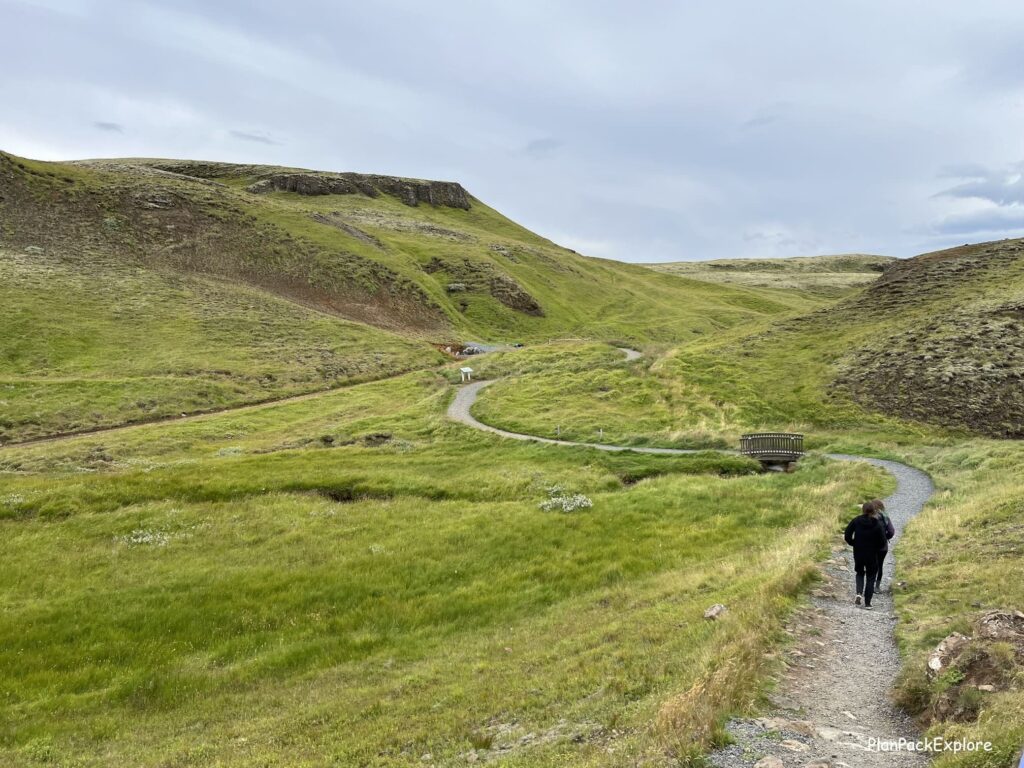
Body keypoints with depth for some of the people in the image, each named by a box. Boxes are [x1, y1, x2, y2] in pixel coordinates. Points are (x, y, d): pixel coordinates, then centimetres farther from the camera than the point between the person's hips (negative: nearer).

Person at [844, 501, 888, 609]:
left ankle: (859, 593, -1)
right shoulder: (878, 524, -10)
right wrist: (875, 548, 8)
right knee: (871, 578, 12)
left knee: (860, 573, 23)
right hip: (872, 555, -1)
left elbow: (847, 536, -8)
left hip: (858, 553, 2)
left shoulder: (856, 521, -6)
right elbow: (882, 541, -11)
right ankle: (867, 603, 11)